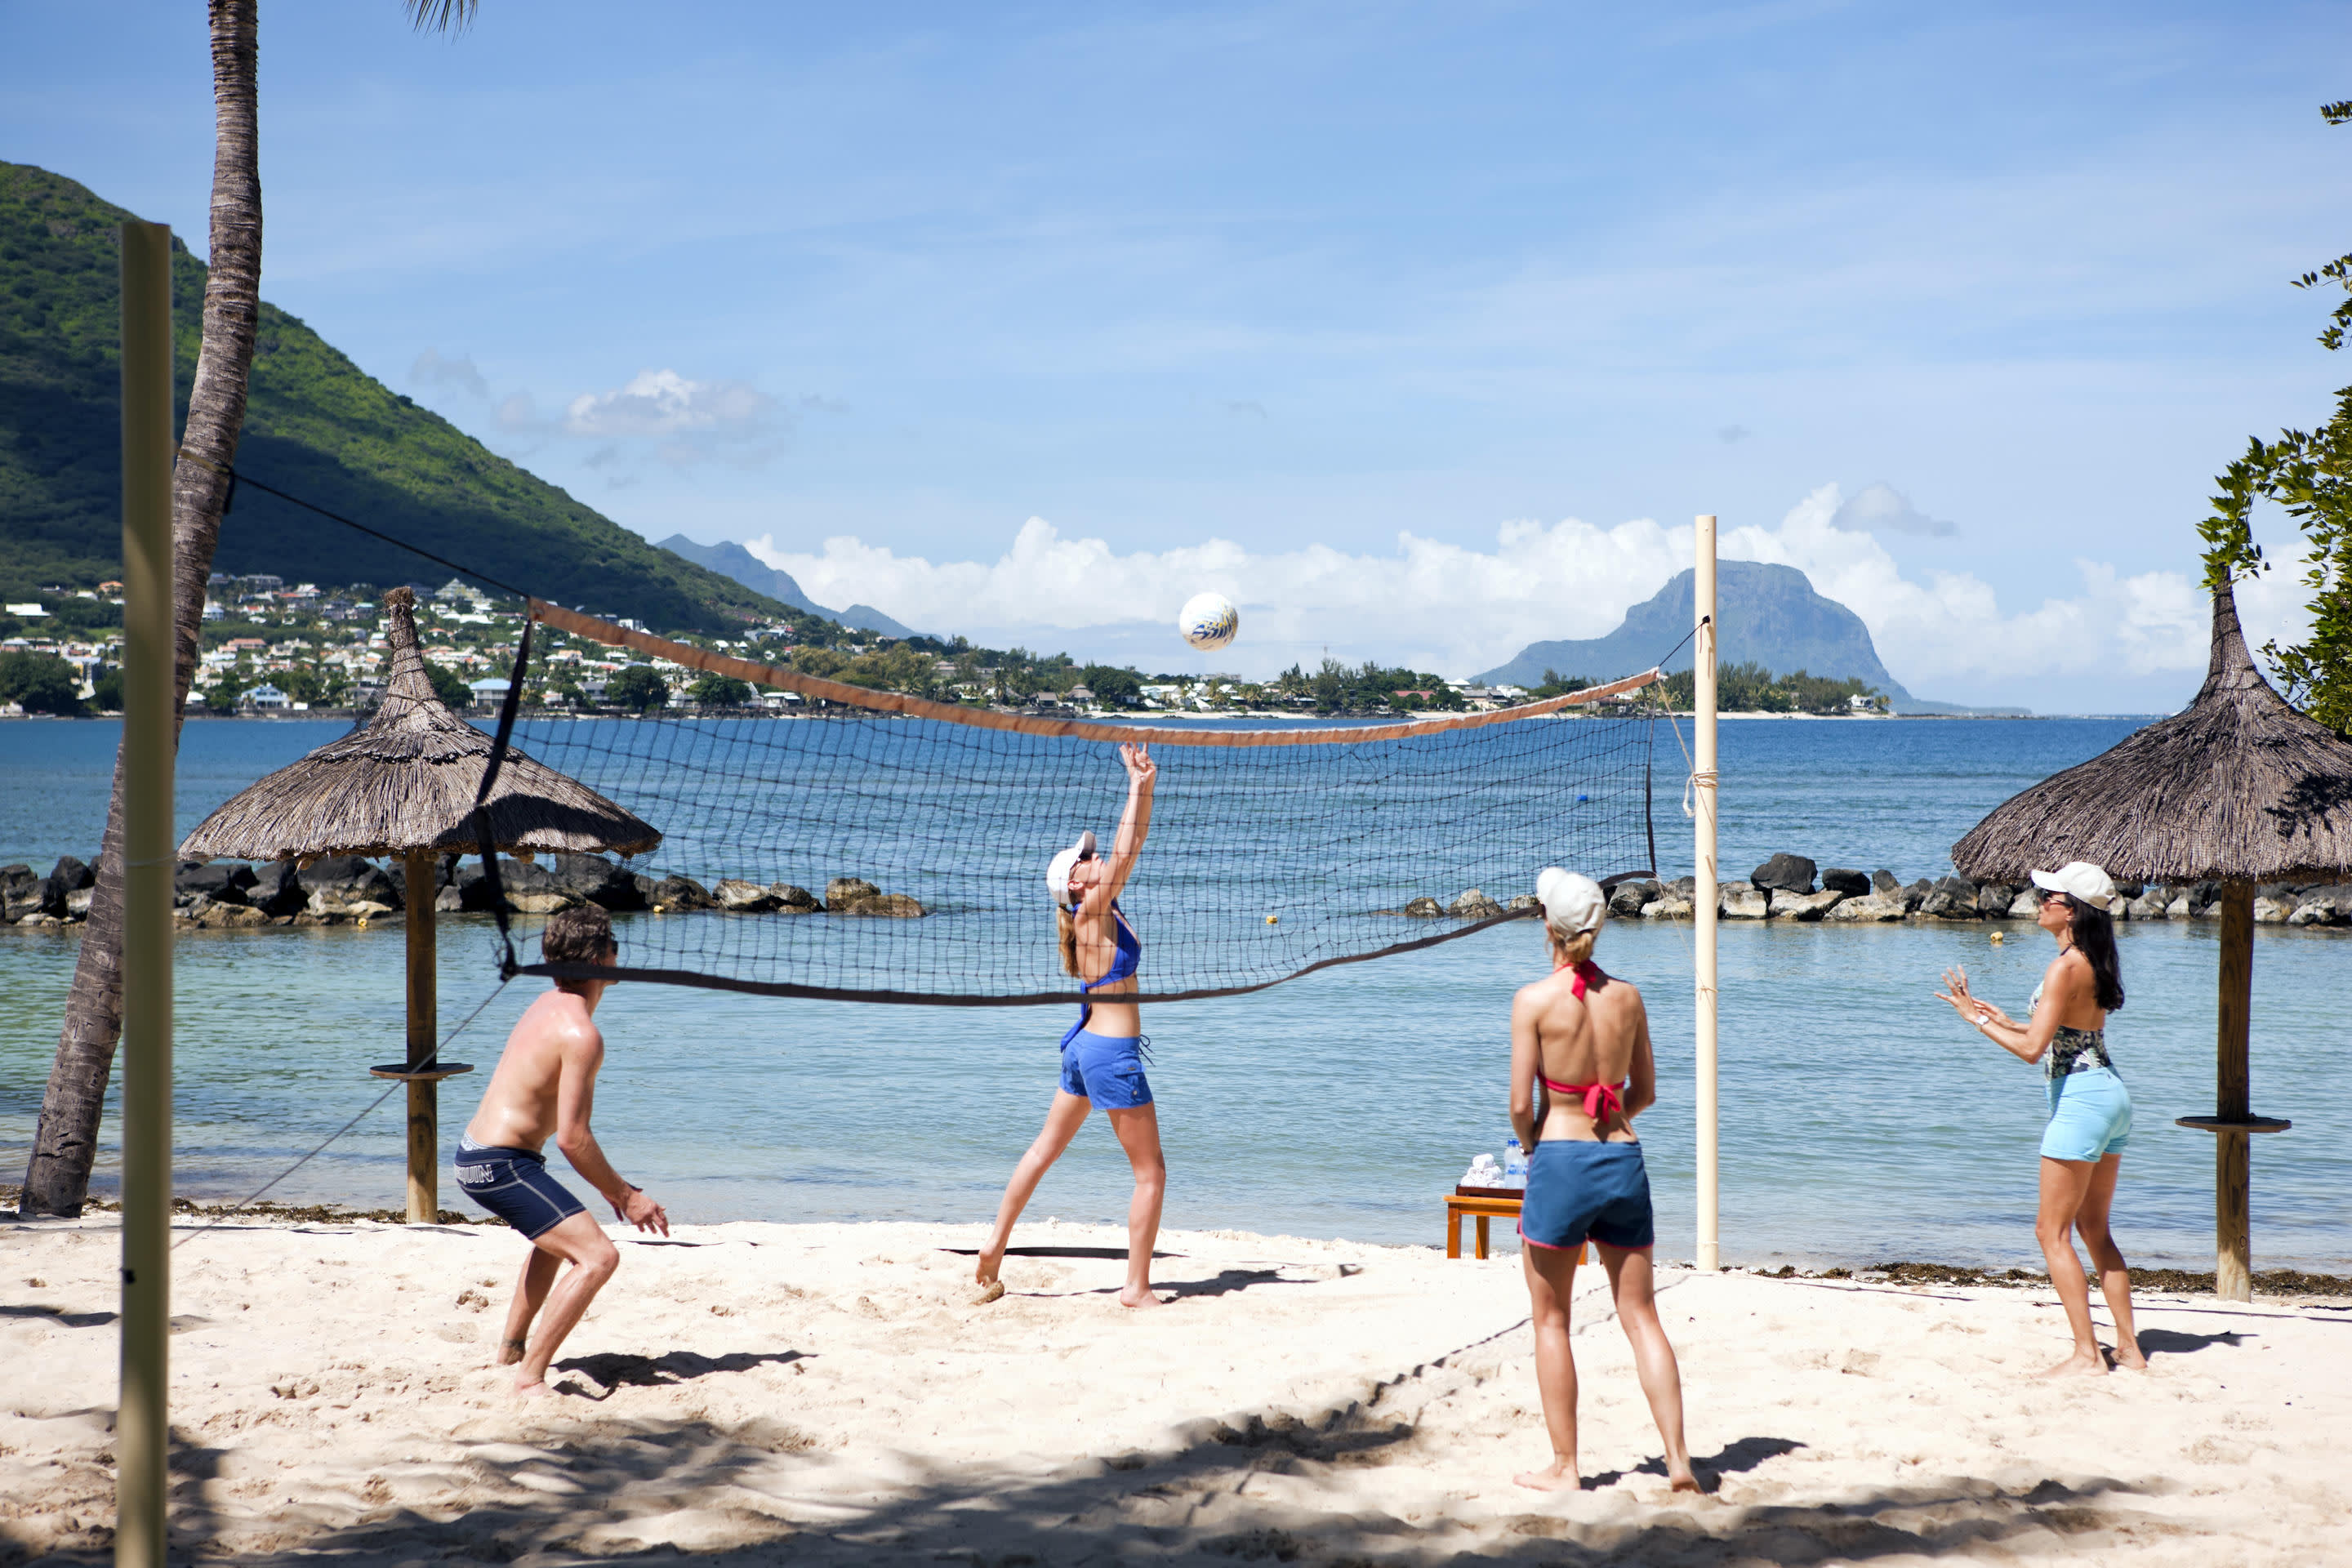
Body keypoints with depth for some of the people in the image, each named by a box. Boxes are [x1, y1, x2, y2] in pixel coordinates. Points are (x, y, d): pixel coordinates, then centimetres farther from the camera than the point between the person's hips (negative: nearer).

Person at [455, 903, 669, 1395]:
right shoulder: (582, 1033, -20)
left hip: (474, 1152, 11)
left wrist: (610, 1185, 21)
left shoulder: (548, 1006, 11)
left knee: (558, 1232, 36)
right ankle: (529, 1376, -22)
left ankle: (512, 1346, 48)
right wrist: (624, 1195, -13)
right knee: (598, 1255, -19)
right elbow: (572, 1138, -24)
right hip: (501, 1166, -11)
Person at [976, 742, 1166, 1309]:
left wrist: (1143, 788, 2)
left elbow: (1129, 849, 9)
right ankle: (1137, 1288, 2)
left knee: (1045, 1149, 18)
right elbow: (1124, 856, -24)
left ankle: (996, 1244, 24)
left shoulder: (1101, 911, 6)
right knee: (1151, 1172, -1)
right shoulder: (1092, 913, -15)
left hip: (1086, 1044, 9)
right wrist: (1138, 788, -20)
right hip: (1113, 1052, -9)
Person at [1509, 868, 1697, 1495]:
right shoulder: (1627, 997, 4)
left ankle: (1564, 1467, 12)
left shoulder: (1534, 1000, -10)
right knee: (1641, 1316, 9)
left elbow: (1521, 1104, -10)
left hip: (1560, 1160, -4)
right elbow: (1646, 1091, 12)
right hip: (1623, 1160, 4)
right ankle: (1678, 1461, 4)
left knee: (1551, 1322, 9)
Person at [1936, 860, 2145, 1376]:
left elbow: (2033, 1048, -21)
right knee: (2094, 1230, 16)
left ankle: (2087, 1354, -5)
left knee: (2052, 1232, -3)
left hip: (2080, 1098, -10)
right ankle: (2129, 1348, 16)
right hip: (2111, 1095, 10)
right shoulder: (2097, 962, 11)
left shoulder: (2064, 967, -18)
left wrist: (1977, 1019, -10)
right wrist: (2007, 1022, 17)